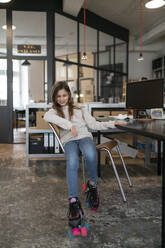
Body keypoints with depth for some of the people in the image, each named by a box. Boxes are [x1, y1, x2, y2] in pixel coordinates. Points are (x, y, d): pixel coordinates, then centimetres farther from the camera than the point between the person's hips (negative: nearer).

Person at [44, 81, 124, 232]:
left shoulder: (79, 110, 27)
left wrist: (111, 124, 5)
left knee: (90, 155, -37)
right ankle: (73, 201, -37)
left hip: (84, 137, 1)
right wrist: (69, 125, -17)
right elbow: (47, 117, -6)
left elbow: (94, 125, 18)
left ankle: (92, 184, -12)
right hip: (69, 140, -1)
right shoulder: (54, 111, 22)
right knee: (72, 162, -36)